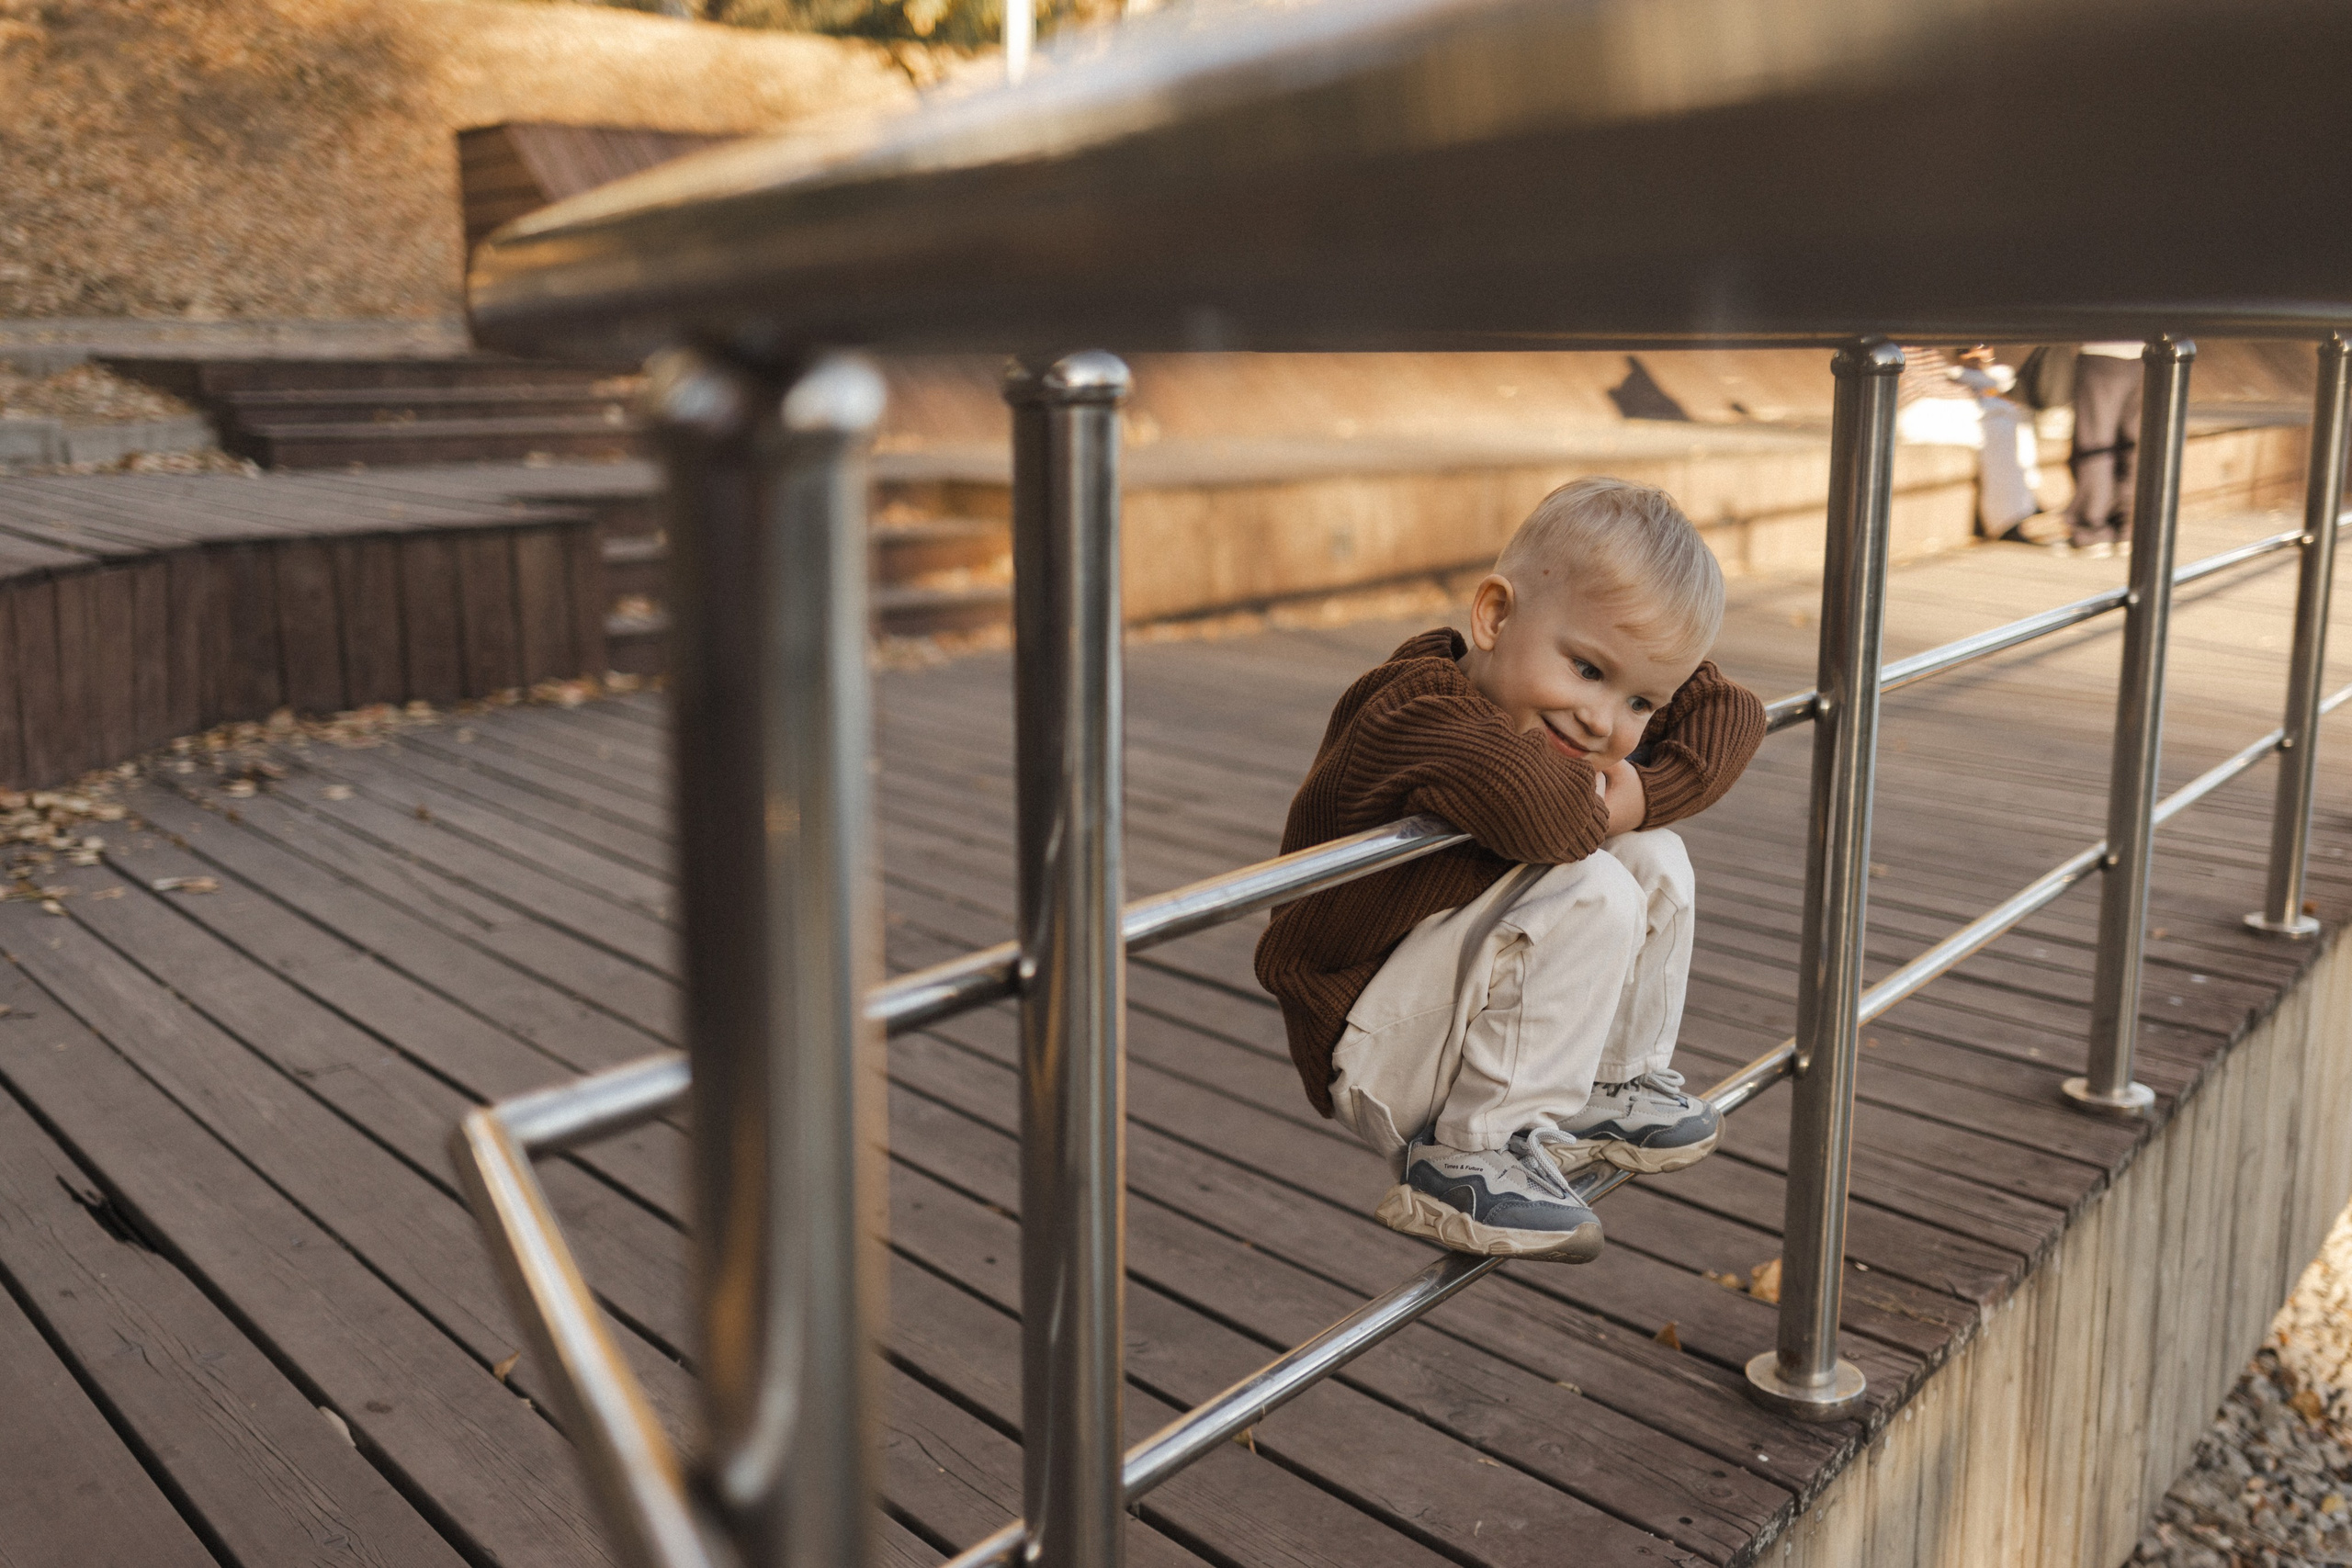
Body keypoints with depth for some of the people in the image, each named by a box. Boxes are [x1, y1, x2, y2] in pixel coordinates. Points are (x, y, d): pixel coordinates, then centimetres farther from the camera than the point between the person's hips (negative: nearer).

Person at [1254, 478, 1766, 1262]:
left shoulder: (1569, 703, 1)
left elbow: (1730, 712, 6)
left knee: (1653, 858, 2)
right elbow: (1535, 803, -47)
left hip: (1479, 1012, 9)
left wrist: (1643, 795, -13)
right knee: (1592, 893, -26)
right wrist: (1594, 808, -22)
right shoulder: (1417, 712, -28)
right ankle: (1471, 1155, -17)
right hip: (1377, 1065, -9)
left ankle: (1609, 1088, 17)